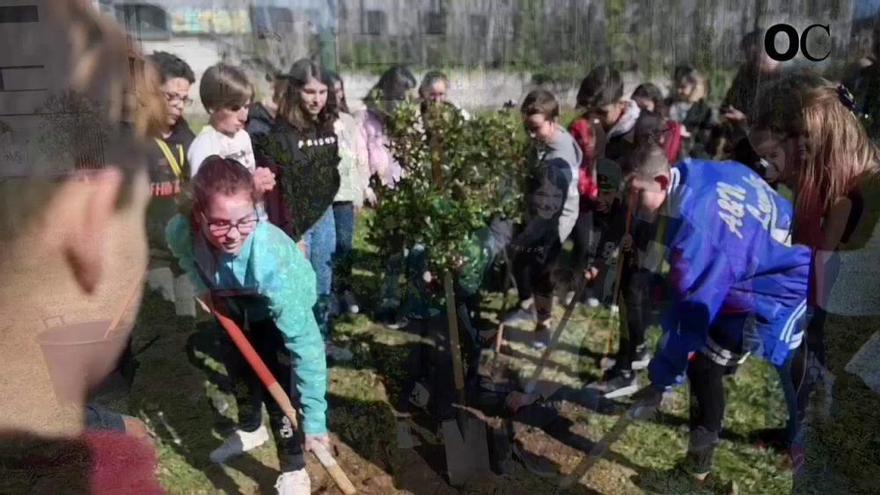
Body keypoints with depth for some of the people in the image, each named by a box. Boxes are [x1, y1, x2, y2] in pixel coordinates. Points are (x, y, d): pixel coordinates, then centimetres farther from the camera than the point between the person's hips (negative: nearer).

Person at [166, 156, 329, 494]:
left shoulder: (273, 261, -48)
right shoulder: (181, 231, -36)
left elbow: (305, 342, -45)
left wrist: (314, 420, -45)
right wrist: (203, 287, -16)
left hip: (280, 307, -5)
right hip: (233, 304, 5)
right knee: (240, 369, 22)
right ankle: (250, 430, 52)